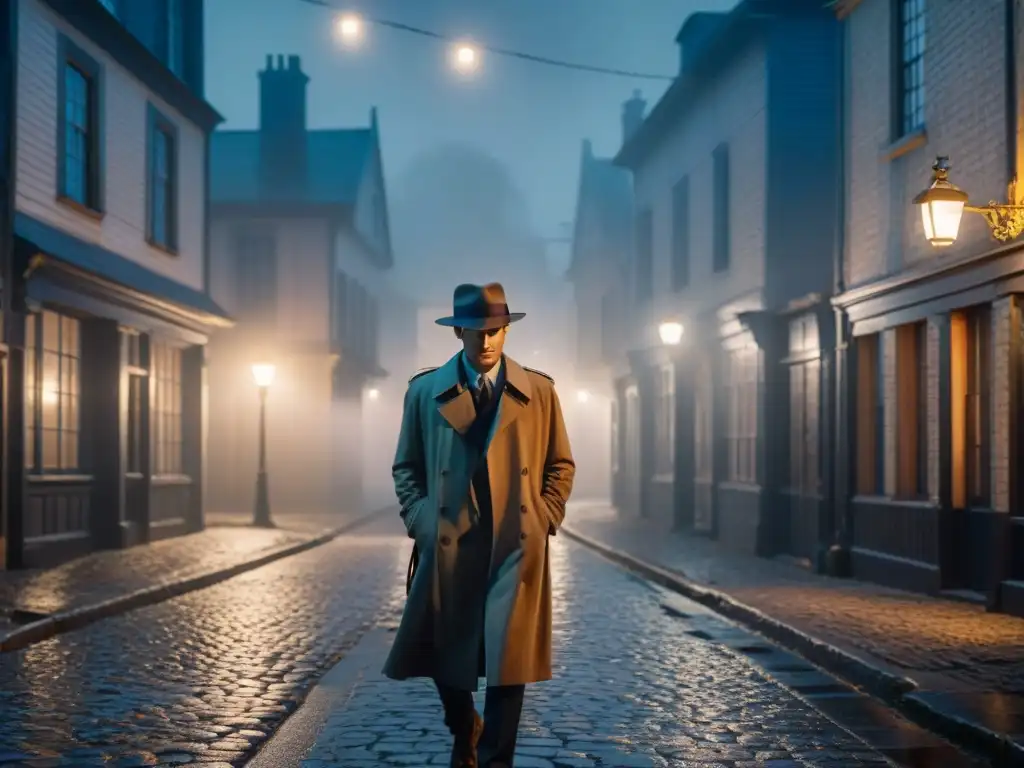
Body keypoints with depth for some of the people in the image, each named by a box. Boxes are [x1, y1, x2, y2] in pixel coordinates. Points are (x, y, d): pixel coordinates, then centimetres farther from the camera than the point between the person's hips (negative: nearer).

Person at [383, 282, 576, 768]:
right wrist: (419, 521, -1)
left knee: (508, 662, -2)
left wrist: (545, 520, 0)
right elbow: (406, 467, 11)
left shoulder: (539, 391, 4)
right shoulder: (424, 391, 4)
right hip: (447, 545, 1)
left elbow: (560, 466, 11)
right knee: (440, 654, 7)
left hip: (517, 547, -1)